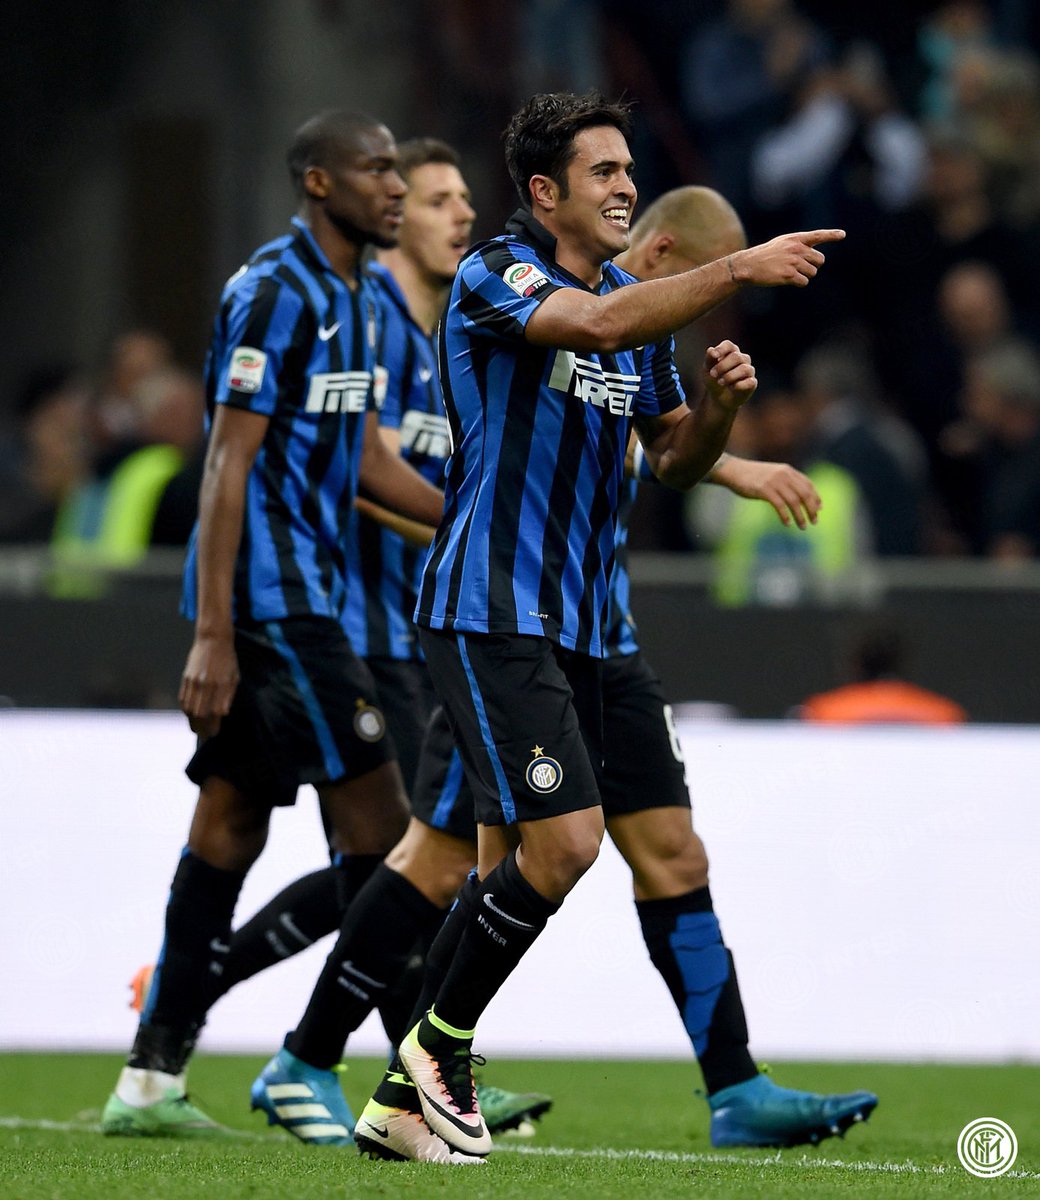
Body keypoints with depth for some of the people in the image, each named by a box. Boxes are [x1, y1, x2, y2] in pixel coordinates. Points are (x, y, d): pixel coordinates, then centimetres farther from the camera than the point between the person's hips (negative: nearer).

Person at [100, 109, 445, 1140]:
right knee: (374, 822, -9)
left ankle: (150, 1082, 11)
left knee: (229, 825, 9)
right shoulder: (273, 291, -13)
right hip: (268, 597, -10)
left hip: (304, 592, 10)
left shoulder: (352, 300, 16)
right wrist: (212, 634, -21)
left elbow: (364, 456, 24)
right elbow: (229, 461, -17)